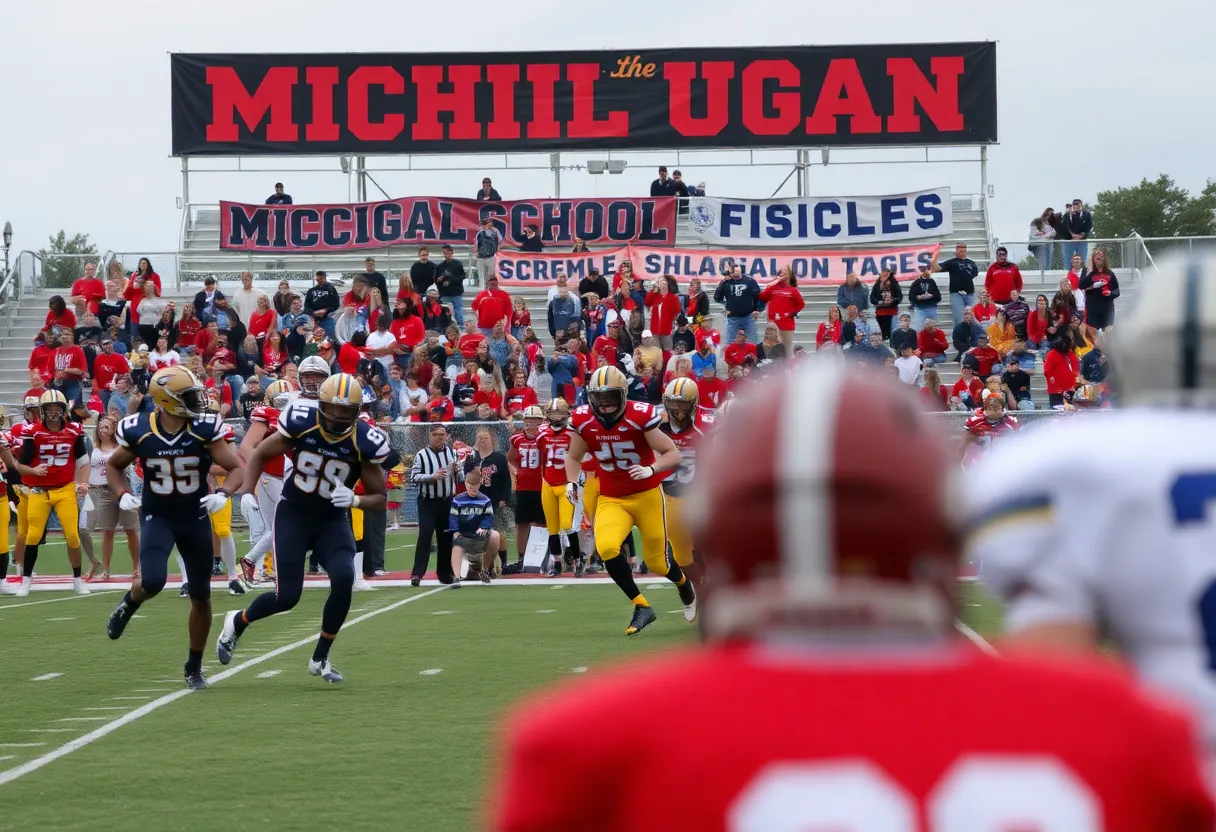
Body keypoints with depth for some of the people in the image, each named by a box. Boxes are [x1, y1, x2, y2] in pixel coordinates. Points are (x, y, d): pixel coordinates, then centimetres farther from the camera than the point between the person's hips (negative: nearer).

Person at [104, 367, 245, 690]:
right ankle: (128, 605, 12)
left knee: (201, 596, 8)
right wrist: (122, 495, -10)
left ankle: (194, 666, 26)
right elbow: (114, 466, 7)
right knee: (153, 582, -25)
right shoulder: (138, 431, -12)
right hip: (157, 516, -1)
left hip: (196, 518, 1)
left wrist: (223, 494, -27)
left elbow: (237, 468, -8)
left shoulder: (205, 430, -15)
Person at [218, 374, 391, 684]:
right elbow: (261, 453, 1)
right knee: (287, 596, -10)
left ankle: (320, 659, -2)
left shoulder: (366, 442, -16)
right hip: (293, 513, -1)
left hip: (333, 519, 1)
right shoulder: (301, 424, -16)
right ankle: (237, 622, 24)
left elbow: (379, 497, -7)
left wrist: (355, 499, -28)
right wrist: (247, 491, -12)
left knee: (343, 580, -23)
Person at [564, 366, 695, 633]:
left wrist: (651, 470, -33)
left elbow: (673, 454, -15)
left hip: (647, 495, -3)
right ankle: (641, 607, -10)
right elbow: (574, 457, 12)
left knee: (657, 563, 5)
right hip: (611, 499, 3)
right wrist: (571, 482, -7)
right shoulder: (583, 420, -7)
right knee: (606, 548, -25)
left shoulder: (640, 416, -19)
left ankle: (684, 585, 43)